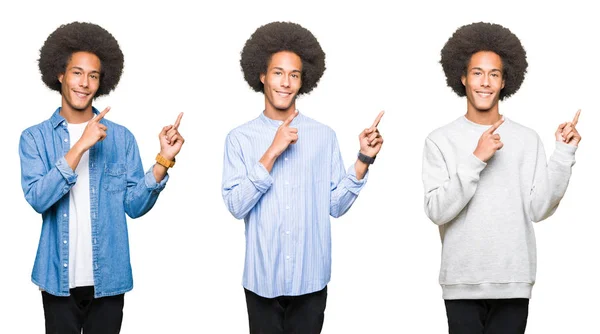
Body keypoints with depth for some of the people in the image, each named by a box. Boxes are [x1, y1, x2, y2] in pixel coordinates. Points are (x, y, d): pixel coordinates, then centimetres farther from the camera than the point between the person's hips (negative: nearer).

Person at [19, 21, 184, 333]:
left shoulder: (121, 137, 3)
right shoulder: (34, 138, 0)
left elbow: (134, 205, 0)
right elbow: (38, 199, -15)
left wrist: (163, 160, -14)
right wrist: (80, 146, -22)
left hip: (108, 277, 1)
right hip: (58, 278, -1)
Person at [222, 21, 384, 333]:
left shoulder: (324, 135, 2)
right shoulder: (240, 138, 0)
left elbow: (336, 205, 2)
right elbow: (236, 205, -10)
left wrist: (364, 159, -9)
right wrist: (272, 153, -17)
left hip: (311, 278, 1)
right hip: (262, 278, -1)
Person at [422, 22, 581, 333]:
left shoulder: (528, 139, 4)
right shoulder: (440, 140, -2)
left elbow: (539, 209, -2)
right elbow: (437, 211, -11)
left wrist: (563, 155, -9)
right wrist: (476, 159, -19)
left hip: (514, 281, 2)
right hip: (462, 283, -1)